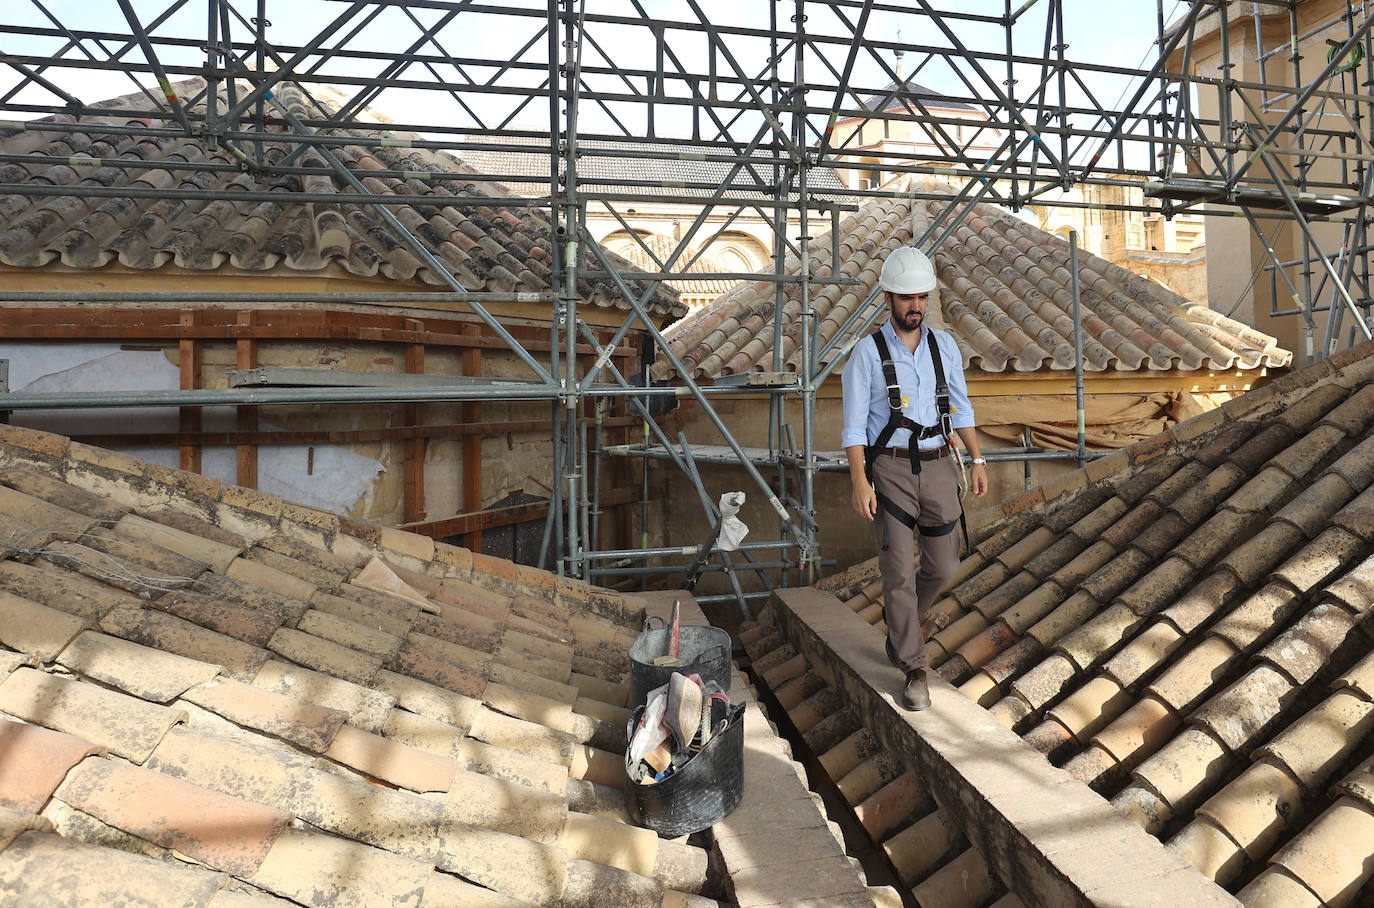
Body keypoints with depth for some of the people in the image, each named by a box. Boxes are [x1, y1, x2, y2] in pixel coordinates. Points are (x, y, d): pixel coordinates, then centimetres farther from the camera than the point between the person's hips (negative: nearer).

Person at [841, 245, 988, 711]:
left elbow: (960, 406, 12)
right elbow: (854, 423, -8)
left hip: (938, 466, 4)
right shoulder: (867, 352, -6)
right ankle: (915, 671, 9)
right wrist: (859, 482, -16)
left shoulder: (944, 345, 6)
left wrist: (978, 460, 6)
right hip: (889, 468, -4)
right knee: (899, 570, -3)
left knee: (942, 565, 10)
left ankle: (899, 622, 40)